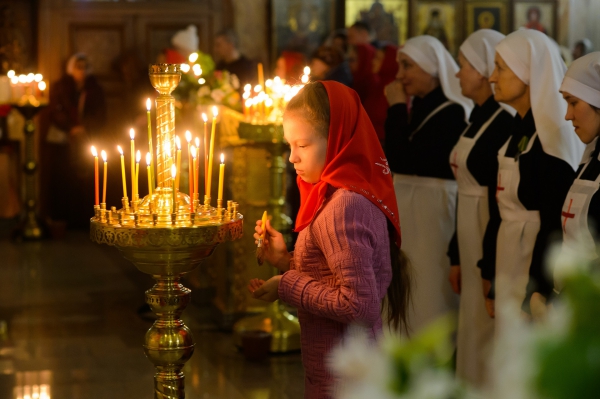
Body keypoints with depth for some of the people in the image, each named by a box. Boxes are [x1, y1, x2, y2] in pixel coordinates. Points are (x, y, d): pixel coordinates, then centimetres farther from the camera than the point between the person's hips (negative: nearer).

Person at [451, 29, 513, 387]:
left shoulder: (505, 123, -16)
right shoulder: (479, 118, 12)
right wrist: (458, 257, 18)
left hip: (492, 243, -9)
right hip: (472, 241, 9)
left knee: (490, 335, -1)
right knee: (476, 334, 14)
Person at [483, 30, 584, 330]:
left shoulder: (552, 136, -16)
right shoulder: (519, 128, 10)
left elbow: (554, 224, -20)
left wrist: (540, 295, -20)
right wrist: (489, 272, 16)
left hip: (538, 264, -9)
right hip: (510, 266, 9)